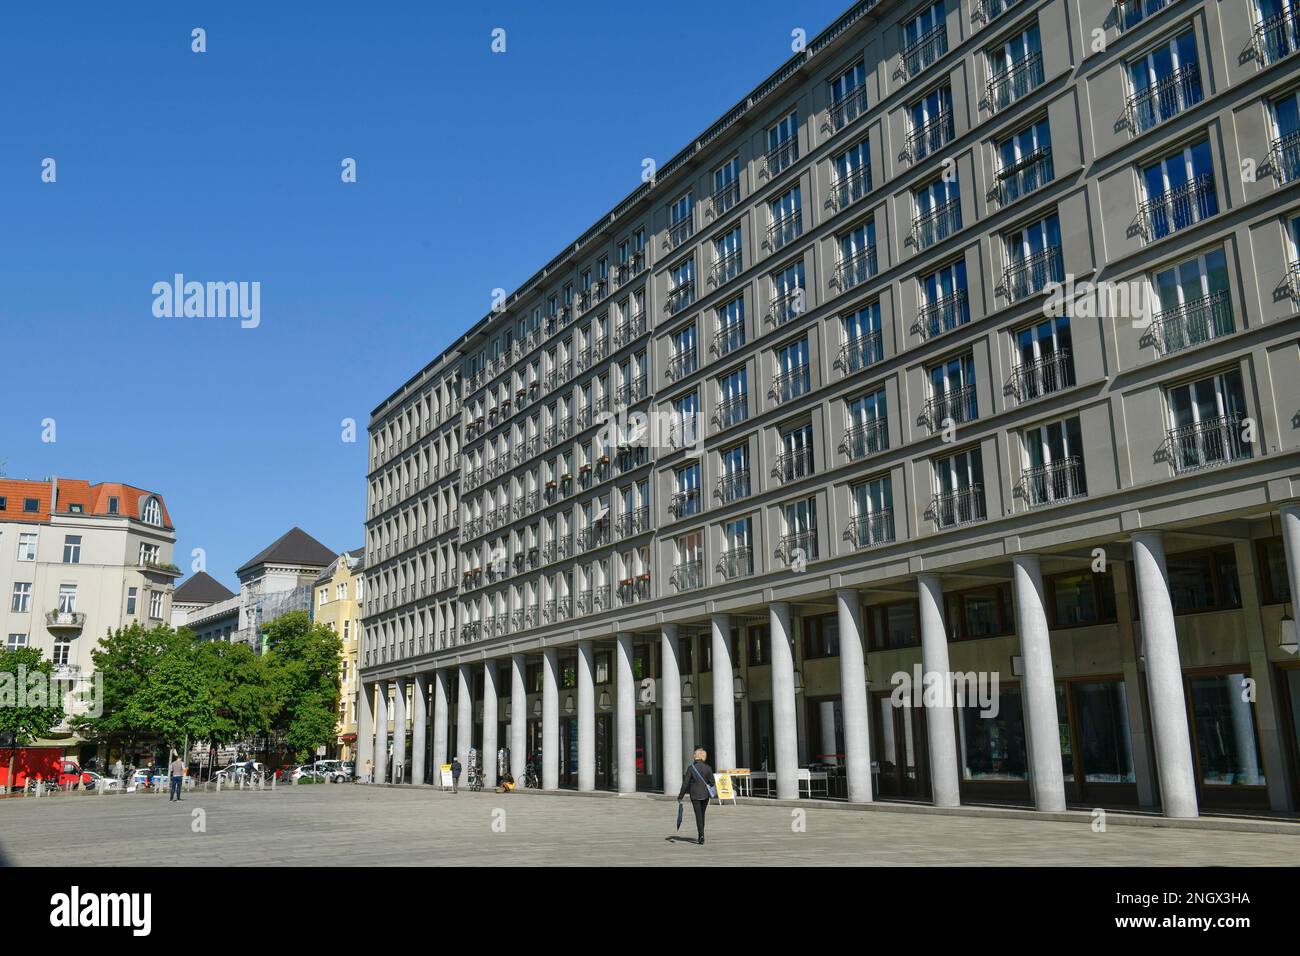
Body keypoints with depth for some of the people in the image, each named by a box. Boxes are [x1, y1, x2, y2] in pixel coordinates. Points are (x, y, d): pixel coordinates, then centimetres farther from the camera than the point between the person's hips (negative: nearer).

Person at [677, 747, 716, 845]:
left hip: (695, 795, -2)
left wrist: (680, 796, -3)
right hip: (705, 794, 2)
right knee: (702, 814, 16)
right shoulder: (708, 768, -5)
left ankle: (702, 836, -11)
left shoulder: (691, 768, -10)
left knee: (698, 815, 2)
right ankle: (701, 836, 23)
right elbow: (712, 782, -1)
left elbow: (685, 783, -9)